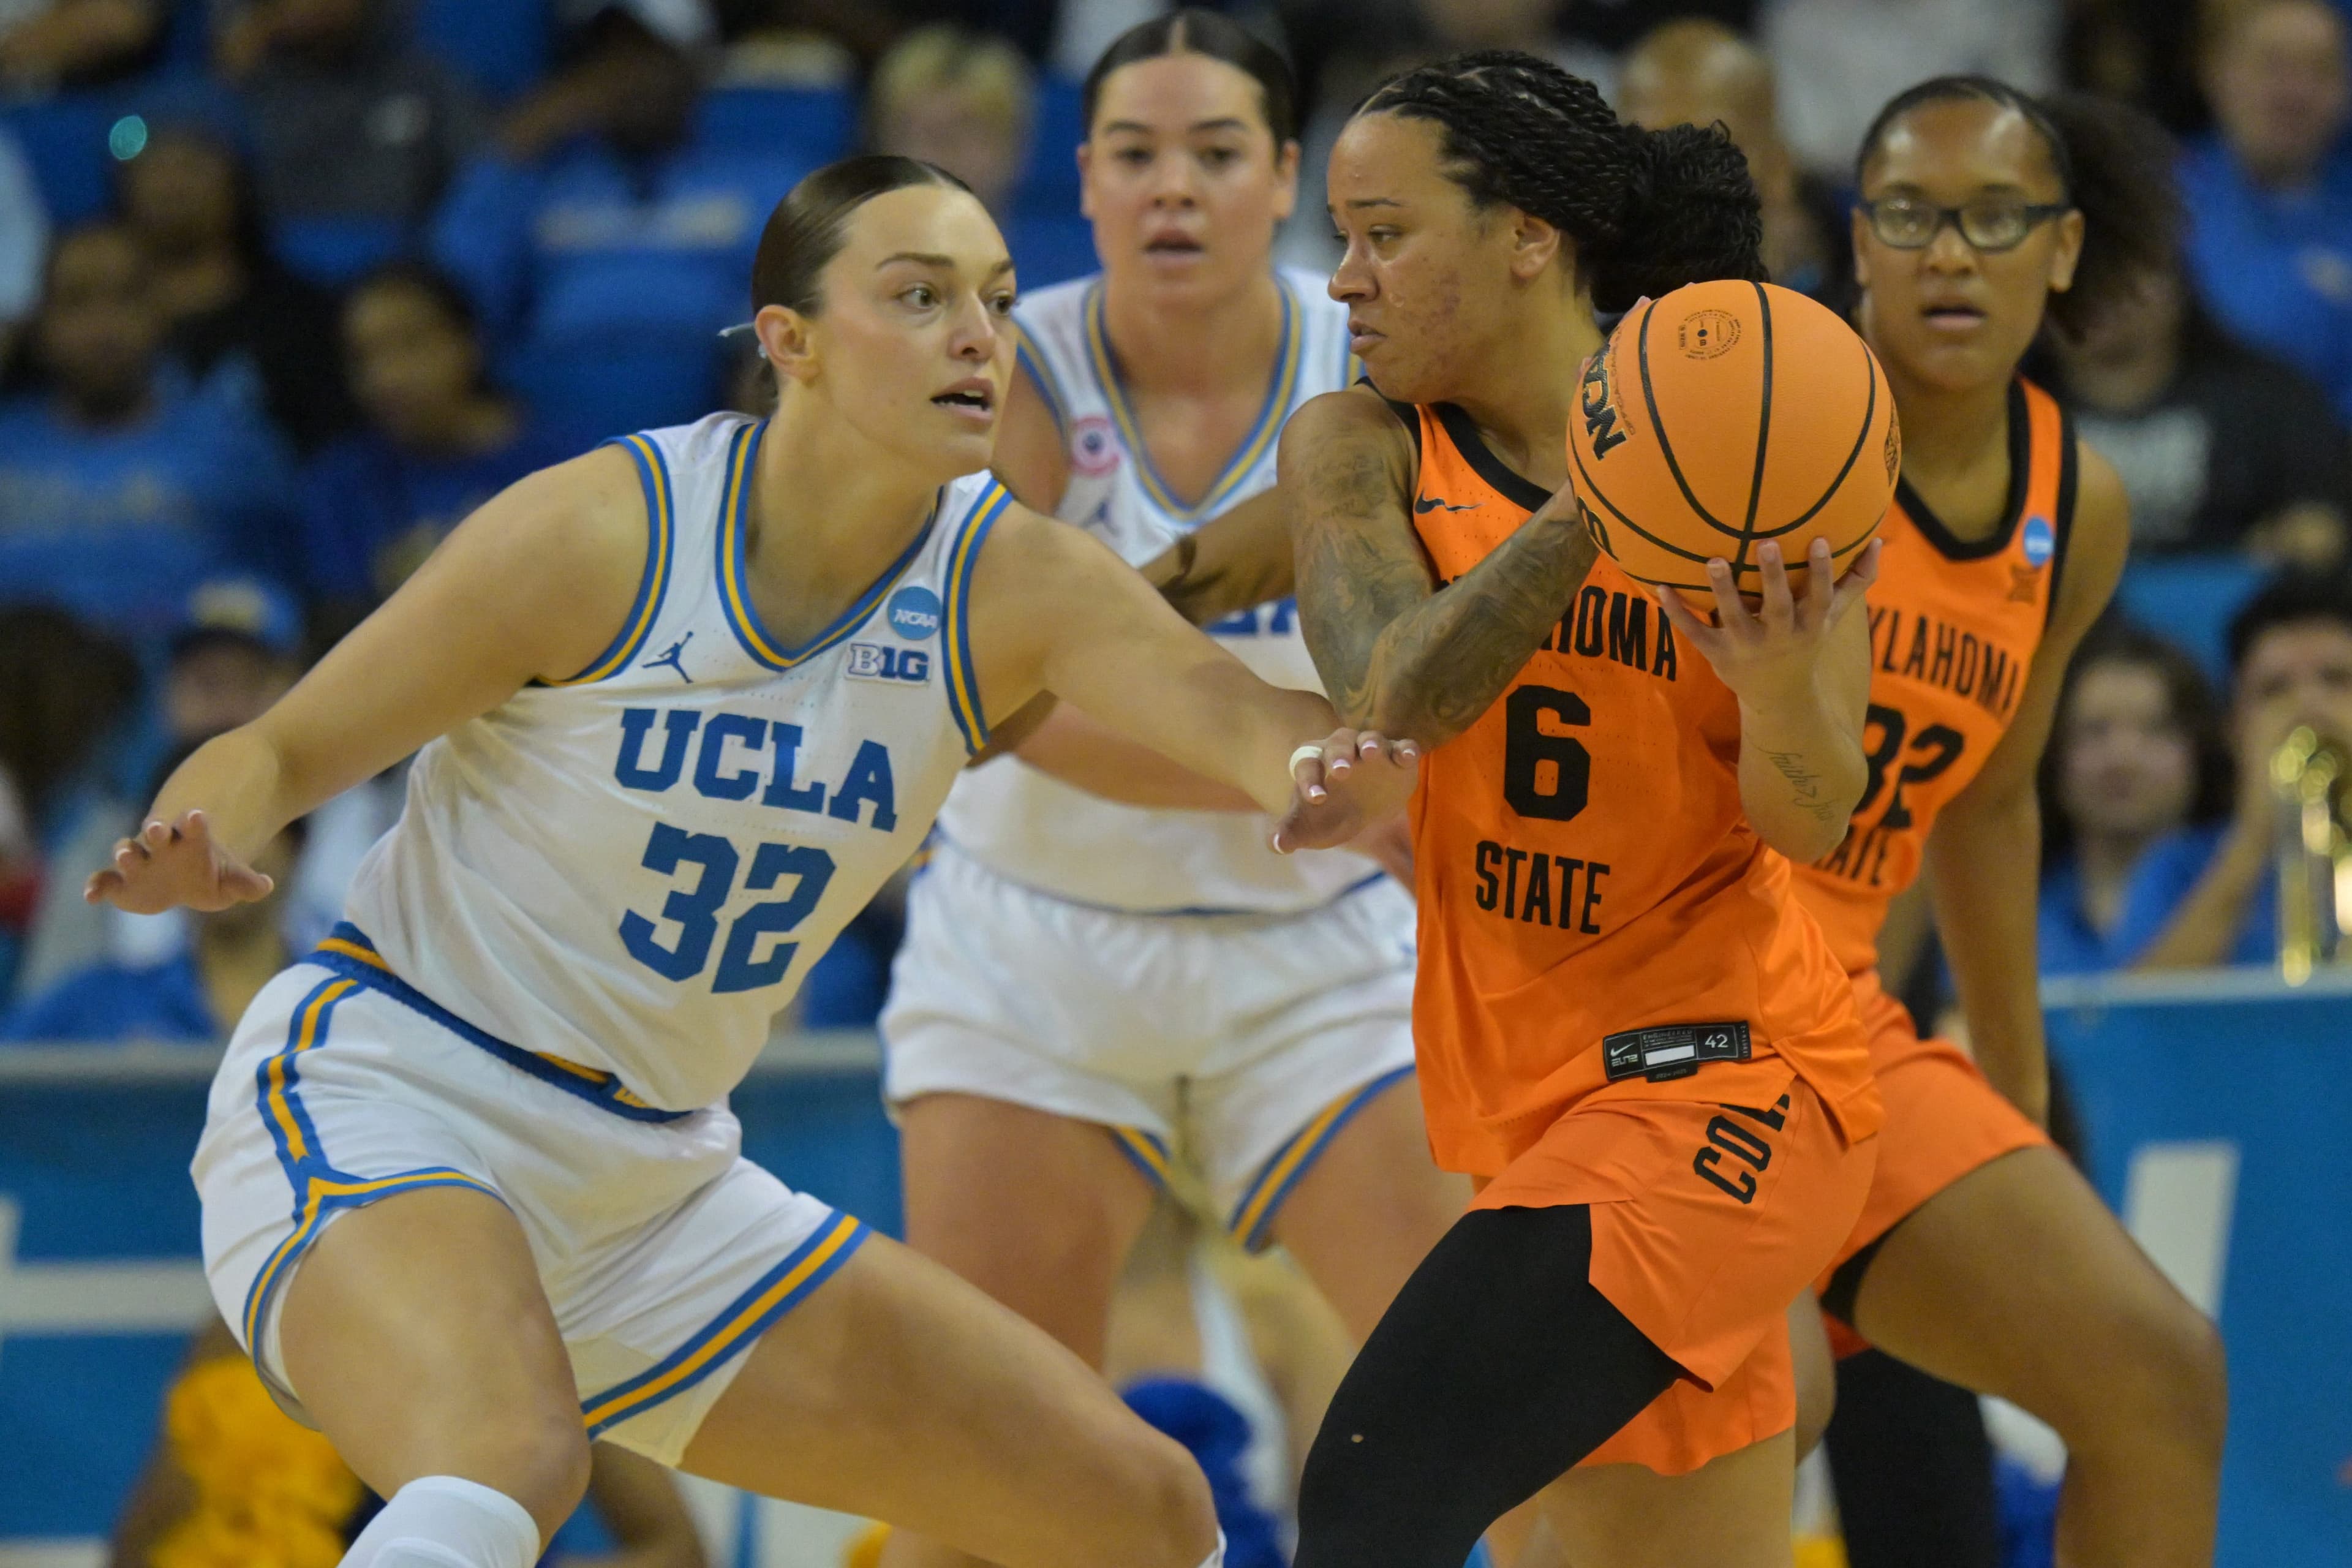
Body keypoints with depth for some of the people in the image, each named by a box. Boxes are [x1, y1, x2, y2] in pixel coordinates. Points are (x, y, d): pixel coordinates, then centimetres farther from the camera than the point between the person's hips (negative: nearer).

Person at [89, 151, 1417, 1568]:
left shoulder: (1020, 587, -3)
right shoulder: (603, 533, -14)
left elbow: (1231, 709, -21)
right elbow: (283, 749, -7)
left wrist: (1320, 773, -45)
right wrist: (190, 856, -30)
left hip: (656, 1187, 7)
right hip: (376, 1107, -7)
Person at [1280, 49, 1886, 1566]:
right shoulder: (1364, 450, 2)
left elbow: (1810, 824, -10)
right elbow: (1393, 688, -18)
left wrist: (1781, 686, -32)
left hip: (1728, 1075, -5)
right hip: (1532, 1096, 5)